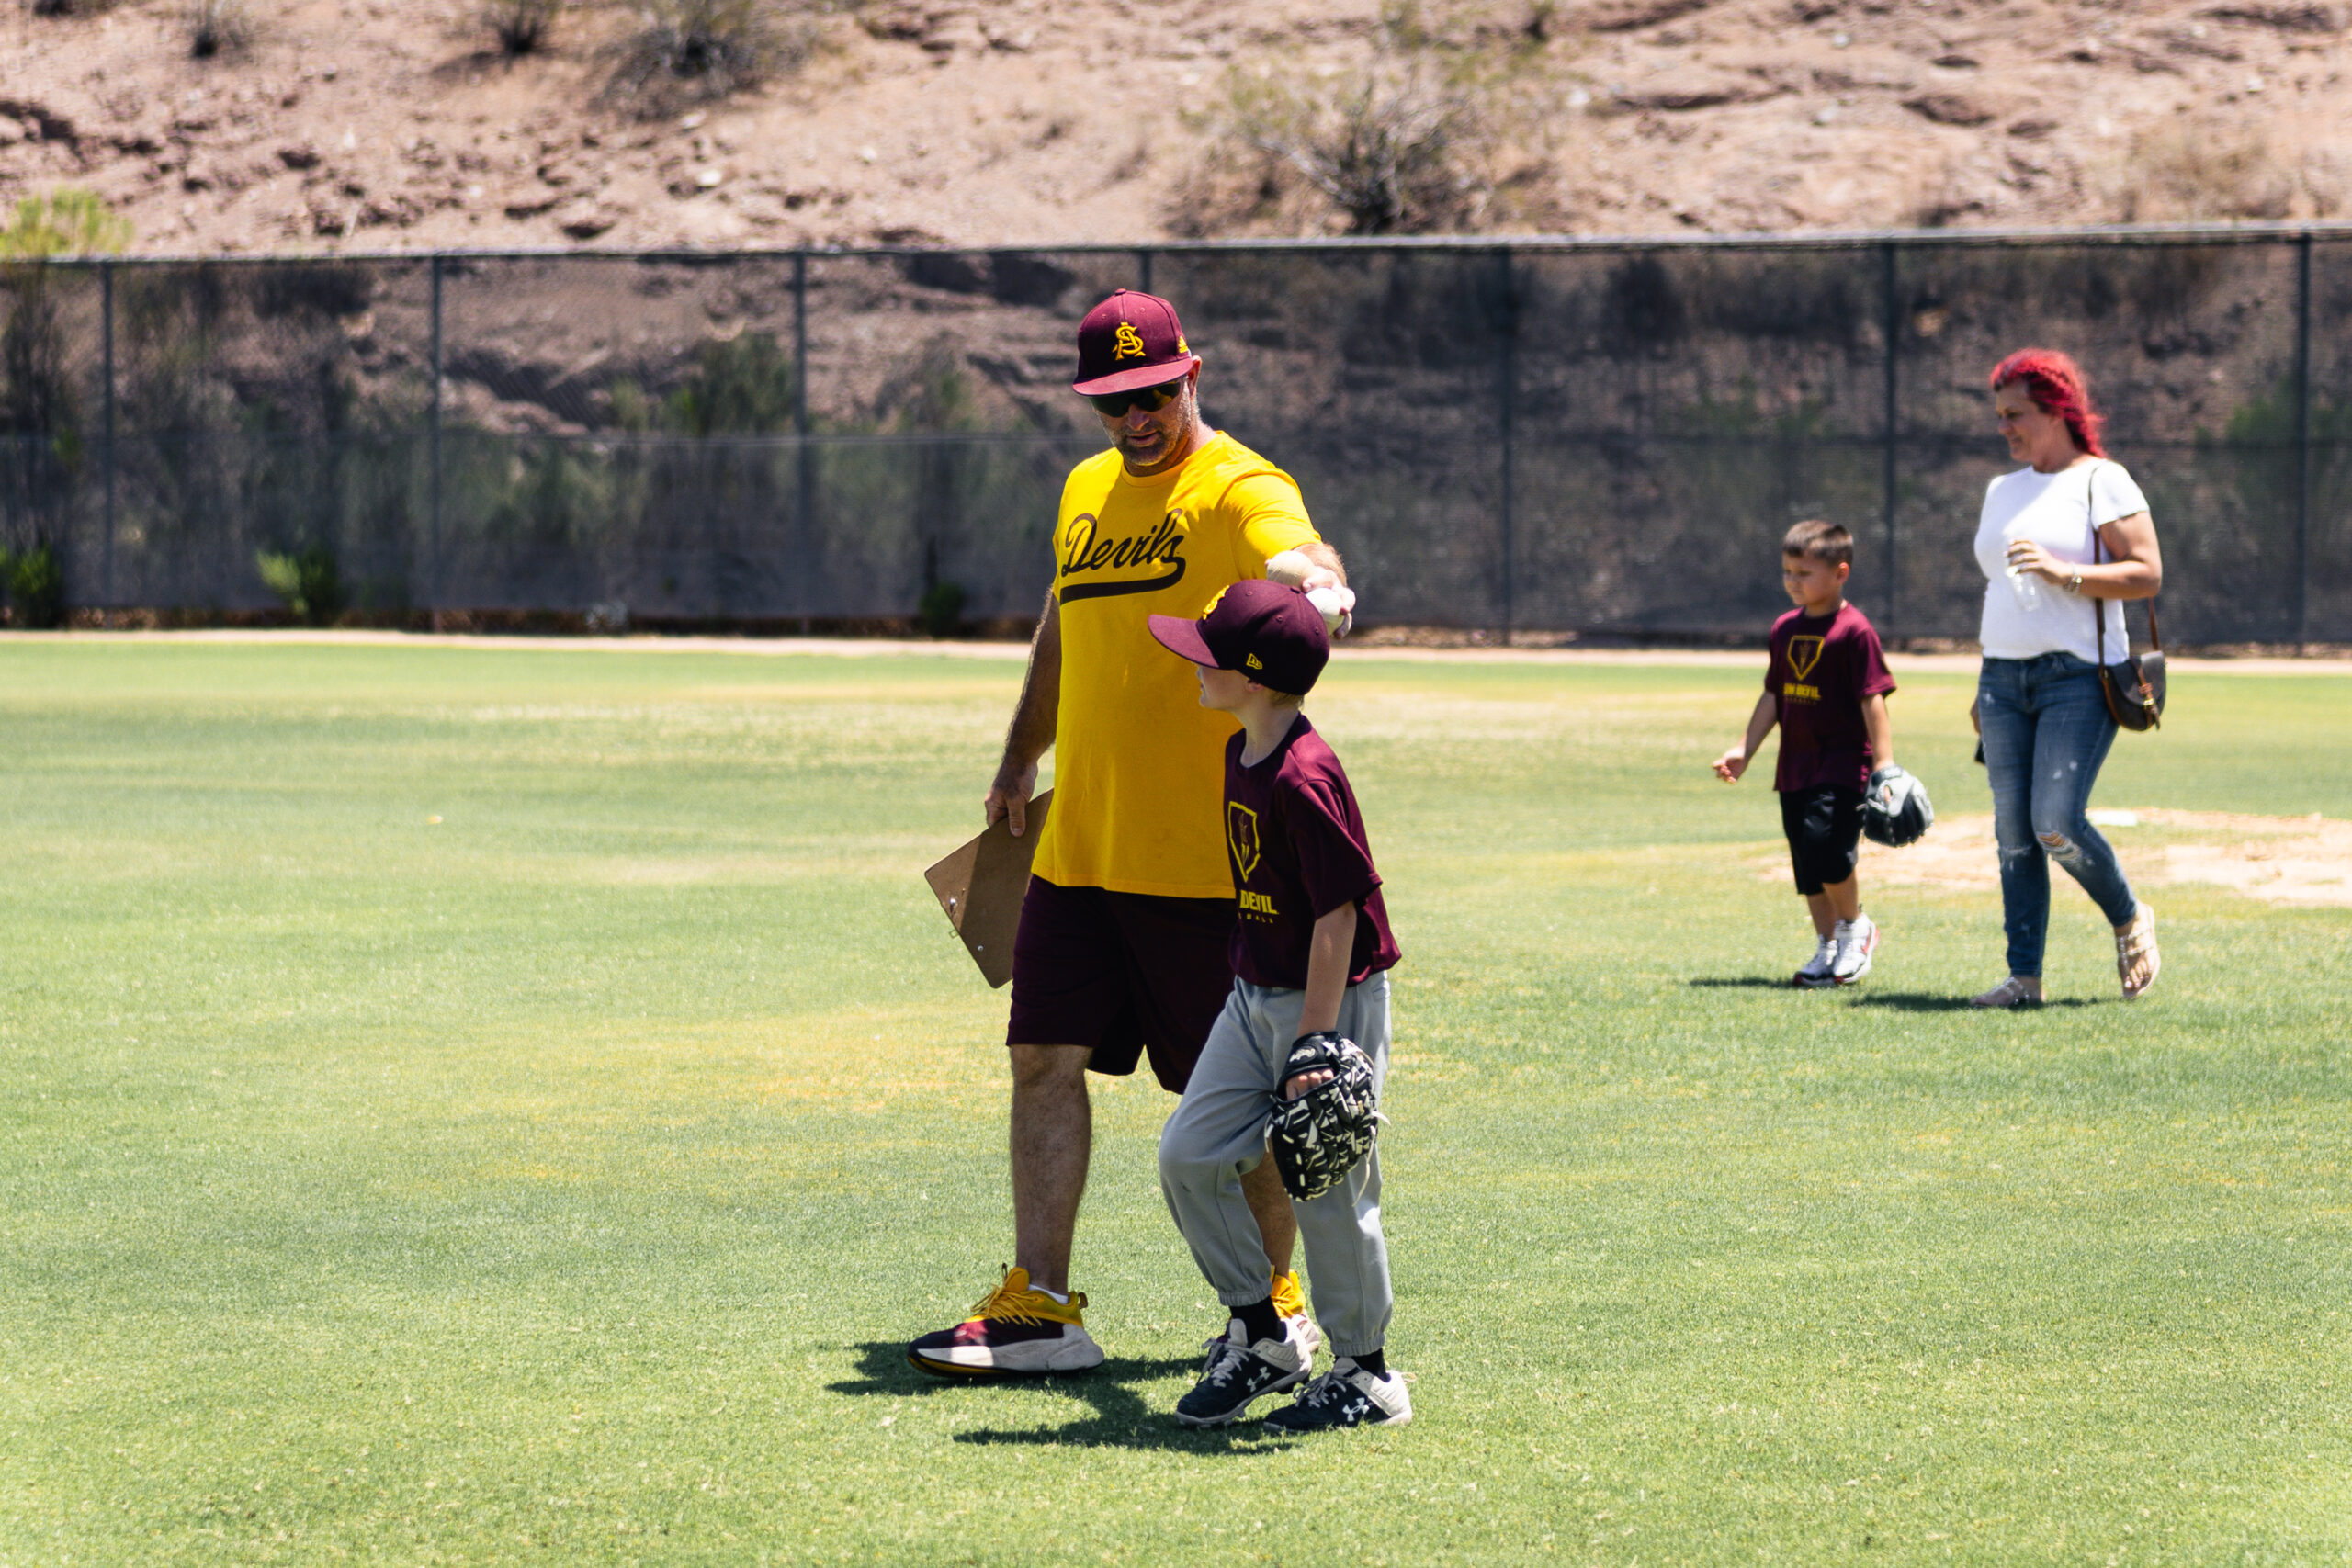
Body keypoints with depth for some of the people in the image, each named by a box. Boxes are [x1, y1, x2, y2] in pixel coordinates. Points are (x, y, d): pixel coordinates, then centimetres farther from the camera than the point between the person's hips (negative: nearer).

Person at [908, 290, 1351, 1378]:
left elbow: (1290, 556, -33)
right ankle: (1040, 1306, 6)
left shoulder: (1240, 490, -10)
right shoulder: (1087, 491, 14)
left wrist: (1313, 578, -56)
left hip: (1199, 856, -7)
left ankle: (1276, 1305, 16)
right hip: (1078, 845, 7)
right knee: (1044, 1058, 2)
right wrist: (1019, 764, 31)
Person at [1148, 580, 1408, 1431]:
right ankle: (1261, 1337, 16)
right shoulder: (1242, 754, 6)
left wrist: (1314, 1044, -22)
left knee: (1326, 1186, -2)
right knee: (1189, 1154, 4)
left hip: (1331, 1000, -9)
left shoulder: (1304, 777, -23)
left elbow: (1337, 915, -23)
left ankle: (1367, 1374, 12)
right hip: (1256, 996, 9)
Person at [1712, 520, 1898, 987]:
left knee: (1827, 844, -20)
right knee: (1807, 865, 7)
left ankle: (1855, 926, 3)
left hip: (1843, 761, -7)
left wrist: (1884, 764, -17)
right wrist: (1745, 750, 11)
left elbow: (1872, 700, -13)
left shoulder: (1854, 630, -10)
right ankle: (1828, 949, 18)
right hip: (1795, 764, 7)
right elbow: (1772, 696, 18)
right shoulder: (1785, 629, 11)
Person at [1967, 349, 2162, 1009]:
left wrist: (2061, 572, -22)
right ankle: (2024, 976, 4)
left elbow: (2148, 576, -12)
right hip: (2005, 677, 7)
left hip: (2079, 676, -7)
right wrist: (1983, 685, 19)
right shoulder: (2002, 490, 18)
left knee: (2057, 825, -16)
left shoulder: (2103, 482, -4)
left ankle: (2129, 921, 9)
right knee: (2013, 833, 1)